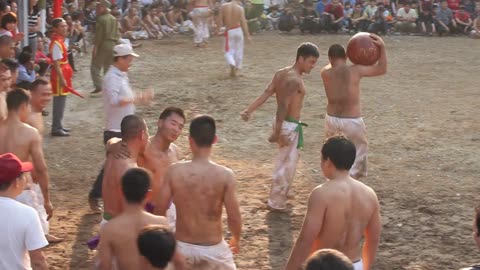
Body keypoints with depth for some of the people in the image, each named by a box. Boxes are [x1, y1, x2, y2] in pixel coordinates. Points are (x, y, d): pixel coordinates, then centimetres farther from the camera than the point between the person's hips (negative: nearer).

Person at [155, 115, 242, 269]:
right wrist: (236, 239, 9)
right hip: (213, 249, -1)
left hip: (182, 247, 1)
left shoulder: (174, 172, -13)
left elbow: (159, 211, -7)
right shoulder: (225, 175, -17)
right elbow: (234, 218, -13)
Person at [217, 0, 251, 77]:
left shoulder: (223, 6, -4)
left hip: (229, 31, 0)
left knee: (229, 51, 8)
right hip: (238, 30, 0)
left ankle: (232, 65, -20)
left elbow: (220, 20, -3)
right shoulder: (240, 8, -8)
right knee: (239, 51, 15)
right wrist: (247, 35, -8)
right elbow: (243, 22, -10)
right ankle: (236, 69, 18)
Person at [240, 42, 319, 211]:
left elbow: (266, 94, -2)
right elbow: (283, 106, -29)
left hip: (281, 122, 10)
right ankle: (276, 202, 12)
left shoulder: (281, 73, 5)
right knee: (286, 162, 3)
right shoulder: (295, 80, -23)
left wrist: (249, 111, -10)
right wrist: (277, 132, -29)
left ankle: (285, 191, 45)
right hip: (289, 125, -9)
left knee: (288, 159, 27)